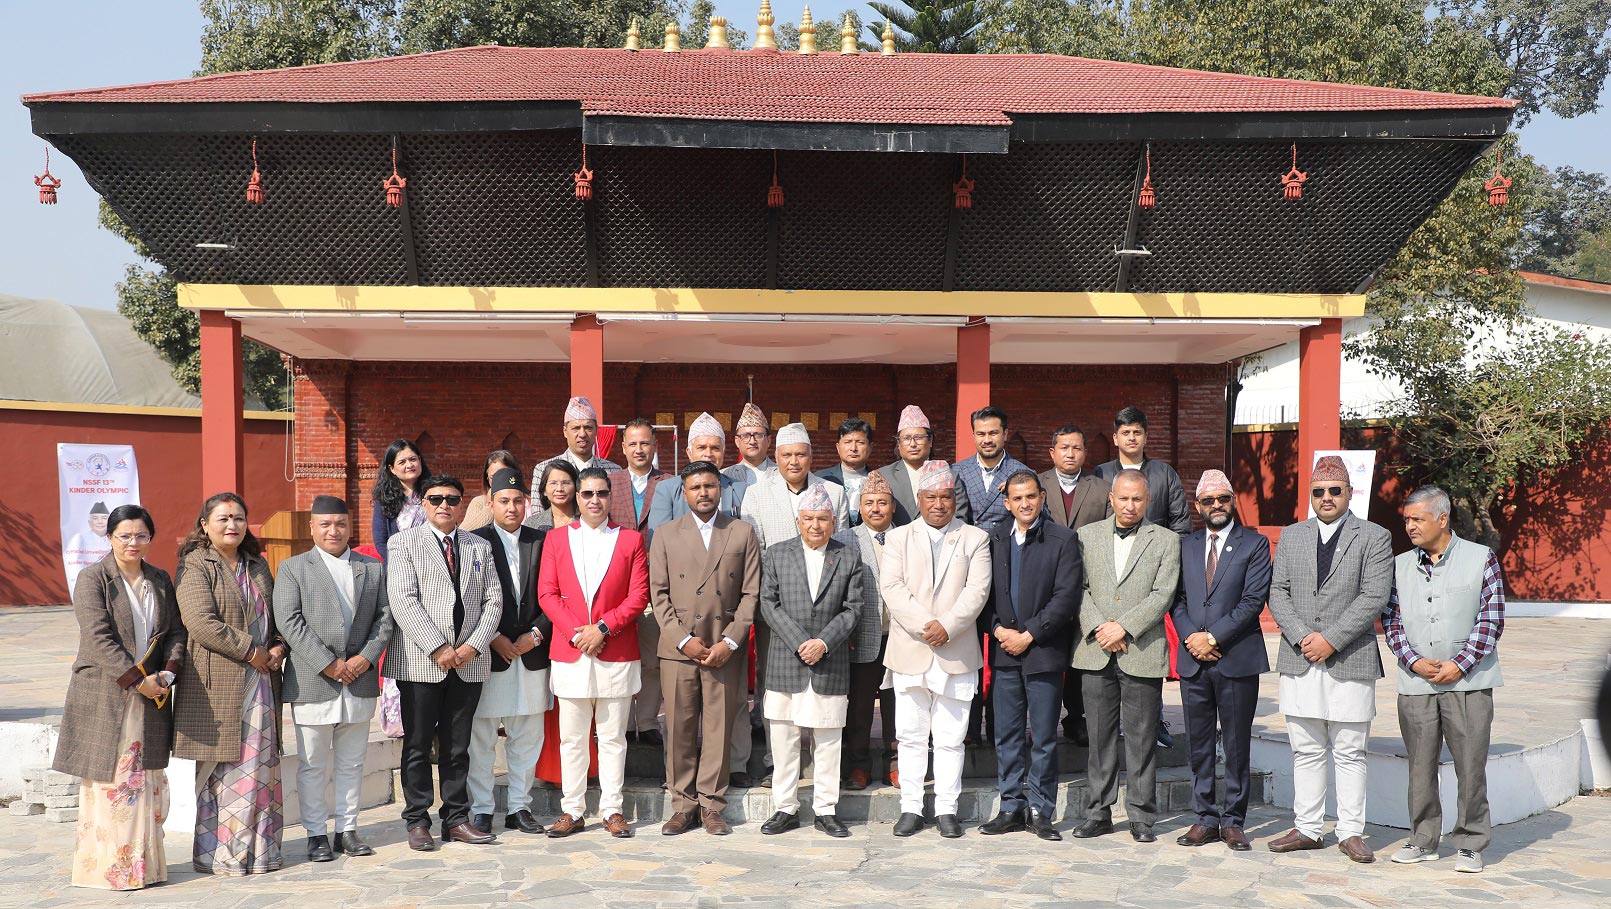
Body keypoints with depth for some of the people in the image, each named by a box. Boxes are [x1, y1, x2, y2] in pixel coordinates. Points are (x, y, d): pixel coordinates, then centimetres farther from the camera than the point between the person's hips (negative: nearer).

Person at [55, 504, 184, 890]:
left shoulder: (160, 580, 11)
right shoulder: (93, 579, -5)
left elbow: (176, 630, 10)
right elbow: (98, 638, -14)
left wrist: (168, 673, -8)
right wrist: (137, 680, -18)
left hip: (151, 695, 5)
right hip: (104, 695, -5)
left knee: (148, 781, 6)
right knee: (109, 780, -2)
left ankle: (144, 864, 14)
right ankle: (107, 868, 6)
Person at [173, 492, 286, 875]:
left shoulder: (258, 566, 17)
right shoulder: (195, 567, -4)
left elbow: (278, 615, 23)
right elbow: (202, 621, -16)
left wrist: (279, 648, 3)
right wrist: (251, 651, -14)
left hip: (260, 681, 6)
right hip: (218, 682, -6)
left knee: (260, 764, 6)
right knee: (221, 768, -3)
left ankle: (259, 851, 14)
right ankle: (218, 854, 7)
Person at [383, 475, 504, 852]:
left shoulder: (480, 547, 14)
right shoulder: (406, 543, 2)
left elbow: (493, 601, 9)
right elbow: (403, 600, -9)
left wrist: (473, 646, -6)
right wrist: (438, 649, -15)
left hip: (469, 661, 3)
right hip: (420, 662, -3)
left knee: (458, 746, 9)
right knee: (418, 746, 3)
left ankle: (456, 818, 16)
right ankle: (417, 821, 12)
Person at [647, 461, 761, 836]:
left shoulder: (743, 533, 7)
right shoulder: (666, 535, 8)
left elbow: (751, 593, 3)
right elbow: (659, 594, 4)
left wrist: (730, 642, -6)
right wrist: (684, 640, -7)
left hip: (725, 648, 0)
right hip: (678, 648, 0)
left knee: (719, 728, 2)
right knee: (679, 728, 2)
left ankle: (711, 804, 13)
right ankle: (683, 805, 12)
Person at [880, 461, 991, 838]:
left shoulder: (975, 539, 8)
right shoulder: (898, 538, 9)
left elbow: (977, 590, -3)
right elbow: (892, 587, -3)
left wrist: (947, 625, -16)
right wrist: (924, 626, -15)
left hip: (956, 653, 0)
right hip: (909, 652, 1)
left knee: (950, 738, 3)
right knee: (911, 736, 5)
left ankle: (947, 810, 12)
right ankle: (911, 808, 13)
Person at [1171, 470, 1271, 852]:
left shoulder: (1255, 544, 1)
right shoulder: (1185, 545, 13)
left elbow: (1253, 601, -8)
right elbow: (1177, 599, 9)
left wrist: (1213, 637, -13)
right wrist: (1191, 638, -7)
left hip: (1237, 659, -3)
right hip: (1193, 661, 4)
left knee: (1237, 746, 3)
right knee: (1199, 746, 8)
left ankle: (1233, 821, 14)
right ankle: (1206, 819, 17)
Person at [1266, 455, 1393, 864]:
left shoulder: (1374, 538, 0)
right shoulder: (1291, 536, 12)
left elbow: (1374, 597, -9)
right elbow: (1277, 593, 6)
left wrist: (1330, 639, -14)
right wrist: (1301, 637, -9)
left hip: (1350, 661, -3)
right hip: (1299, 661, 3)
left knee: (1350, 753, 4)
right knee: (1306, 752, 9)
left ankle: (1350, 833, 13)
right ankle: (1307, 828, 18)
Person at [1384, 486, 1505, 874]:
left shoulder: (1480, 558, 0)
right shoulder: (1400, 565, 10)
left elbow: (1491, 619, -3)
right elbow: (1391, 620, 8)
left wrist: (1459, 665, -11)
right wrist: (1414, 662, -7)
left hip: (1468, 682, -3)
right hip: (1415, 683, 3)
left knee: (1470, 765, 0)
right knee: (1420, 764, 8)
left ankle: (1470, 845, 13)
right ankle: (1423, 841, 19)